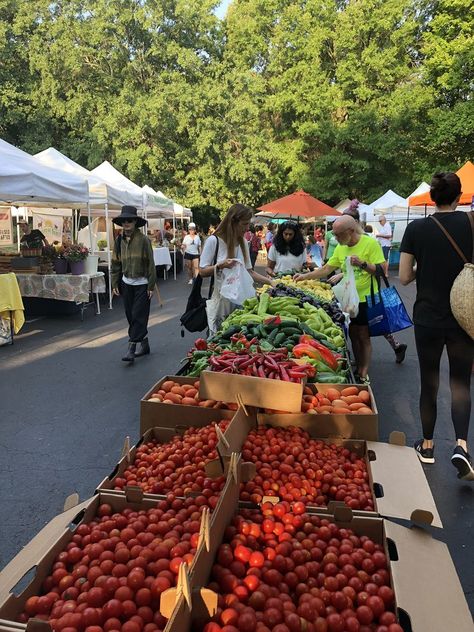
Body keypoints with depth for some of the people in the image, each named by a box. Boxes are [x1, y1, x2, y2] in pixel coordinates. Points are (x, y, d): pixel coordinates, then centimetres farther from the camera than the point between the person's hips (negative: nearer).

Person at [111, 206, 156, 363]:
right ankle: (144, 344, 23)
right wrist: (115, 284, 7)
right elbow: (115, 263, 10)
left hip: (141, 284, -6)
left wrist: (151, 285, -11)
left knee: (138, 316, -6)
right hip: (126, 283, 6)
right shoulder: (119, 241, 4)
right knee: (130, 315, 10)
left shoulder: (143, 240, -10)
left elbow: (150, 263, -10)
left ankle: (131, 348, -3)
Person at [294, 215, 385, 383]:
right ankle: (358, 370, 23)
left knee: (363, 337, 0)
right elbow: (326, 269, 11)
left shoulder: (370, 243, -12)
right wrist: (304, 276, 6)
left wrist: (362, 264, -27)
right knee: (353, 335, 11)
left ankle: (364, 374, 10)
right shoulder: (341, 248, 6)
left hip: (366, 299, -6)